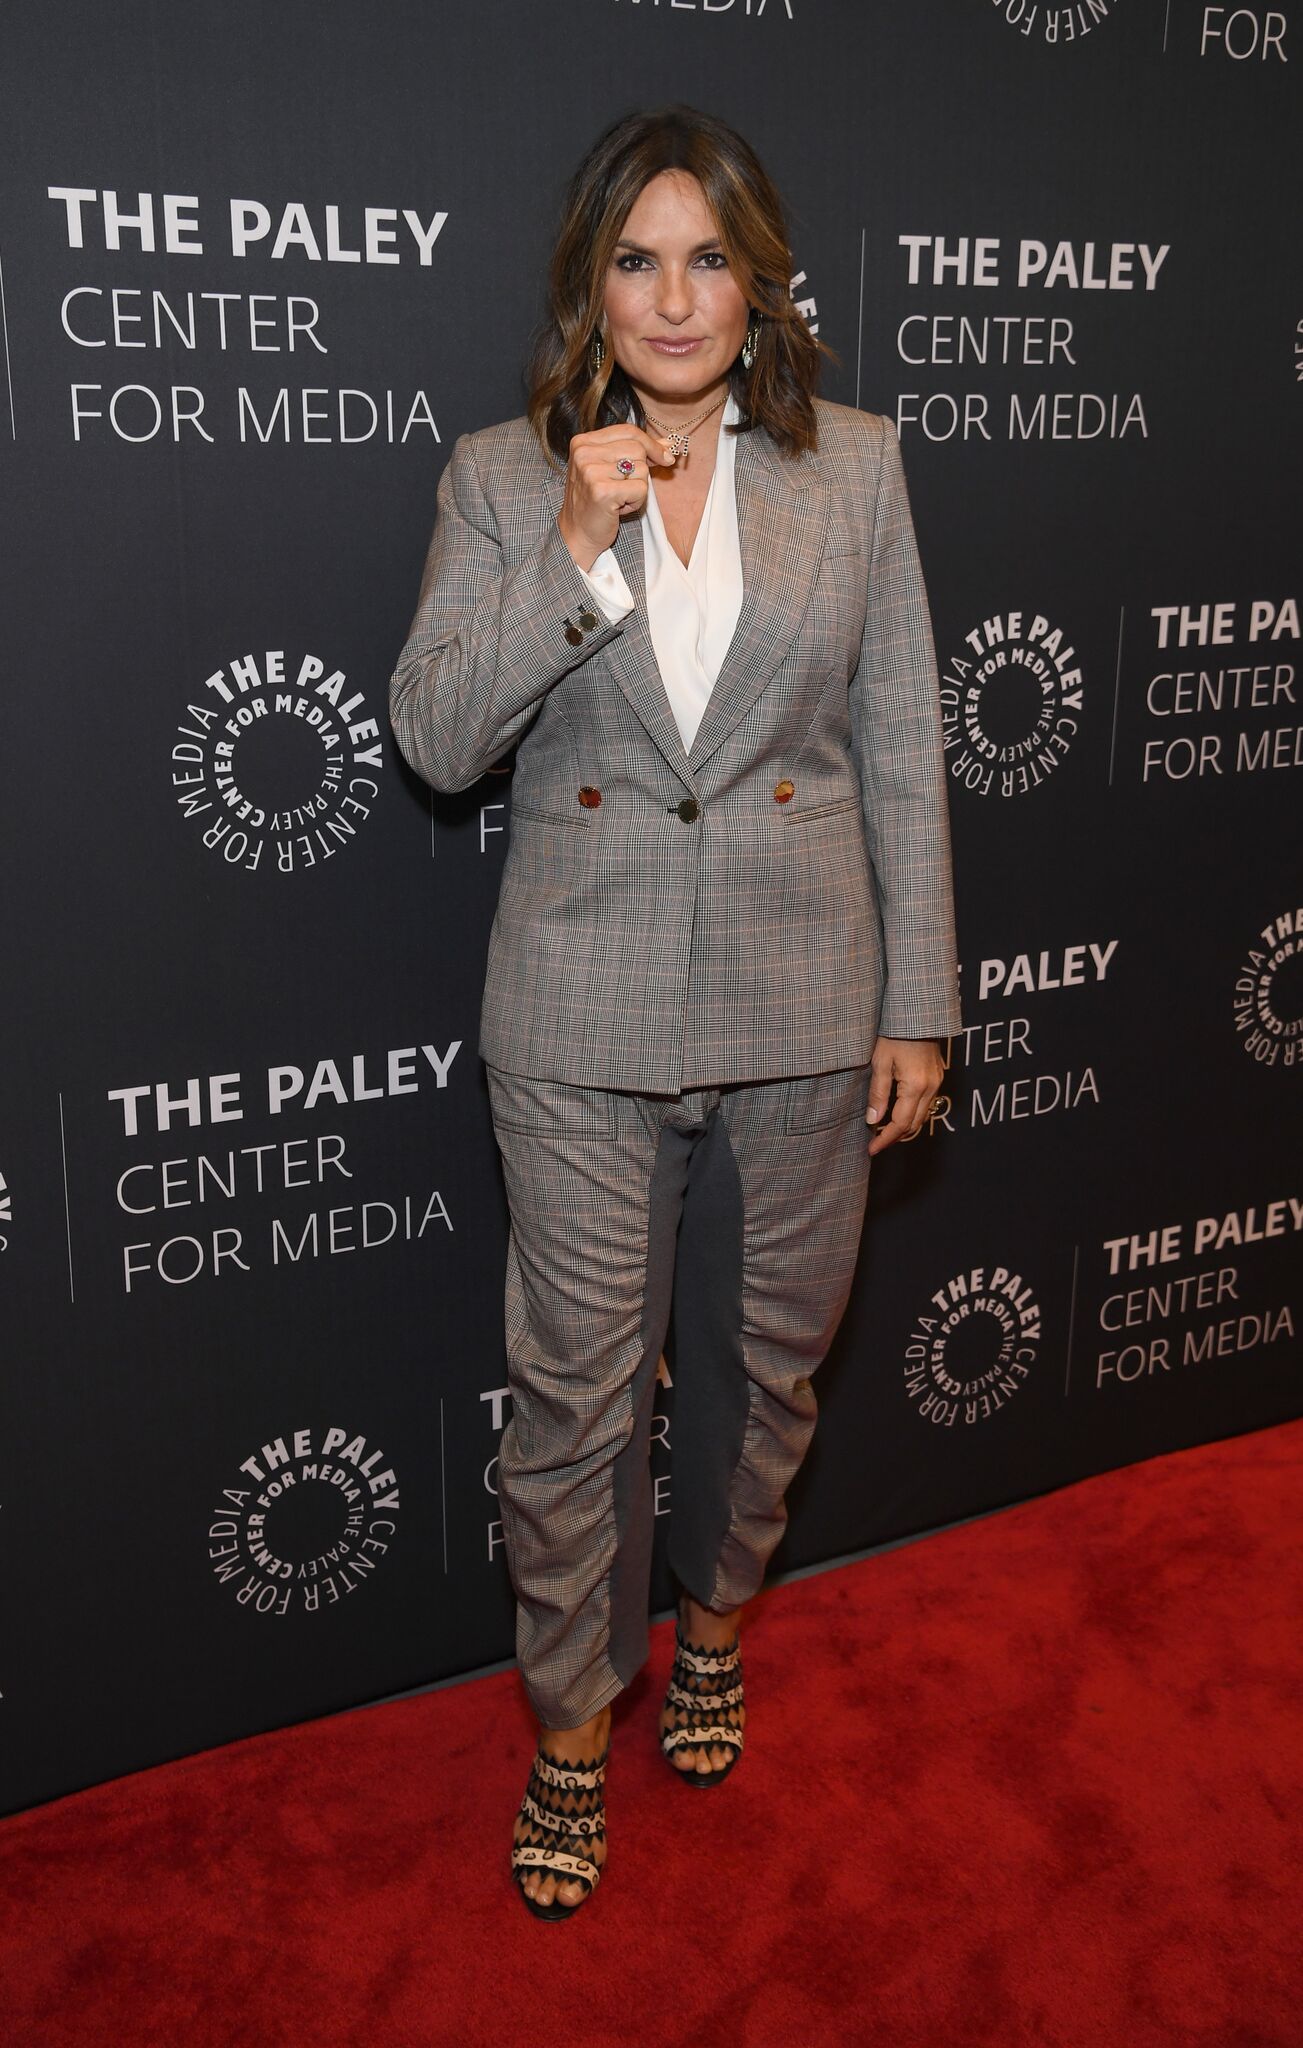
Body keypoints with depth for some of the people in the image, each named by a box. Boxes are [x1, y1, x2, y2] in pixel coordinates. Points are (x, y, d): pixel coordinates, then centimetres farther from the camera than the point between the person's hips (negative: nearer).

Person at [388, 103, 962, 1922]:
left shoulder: (856, 466, 1)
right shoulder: (503, 479, 0)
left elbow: (903, 752, 2)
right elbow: (435, 737, -7)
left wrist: (917, 1005, 0)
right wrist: (578, 545, -19)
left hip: (803, 1013, 1)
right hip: (584, 1021, -1)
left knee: (766, 1357, 17)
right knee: (576, 1387, 8)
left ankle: (712, 1619, 45)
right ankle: (573, 1728, 29)